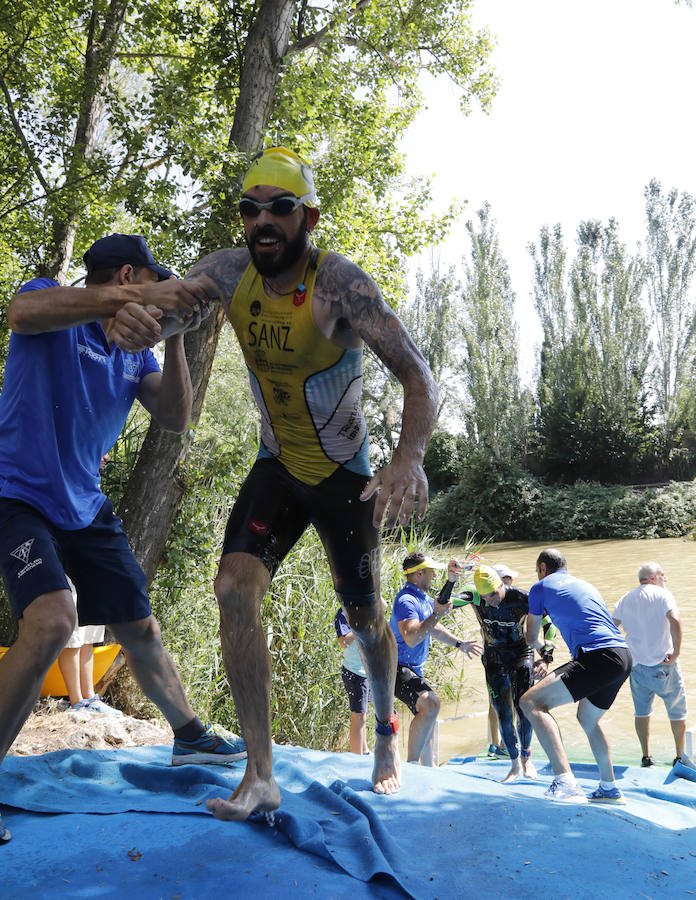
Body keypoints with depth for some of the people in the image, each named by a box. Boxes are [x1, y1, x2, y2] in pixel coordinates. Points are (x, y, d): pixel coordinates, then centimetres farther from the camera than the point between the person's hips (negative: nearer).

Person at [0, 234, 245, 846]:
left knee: (141, 630, 12)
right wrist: (141, 297, -46)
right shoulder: (50, 300, -9)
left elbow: (176, 418, -4)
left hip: (85, 506, 6)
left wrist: (172, 335, -15)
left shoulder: (136, 352, 9)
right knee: (51, 619, -29)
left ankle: (191, 737, 32)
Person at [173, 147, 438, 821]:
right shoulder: (228, 272, -8)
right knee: (234, 589, -17)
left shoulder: (338, 283, -24)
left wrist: (409, 457, -47)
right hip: (276, 467, 4)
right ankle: (259, 777, -6)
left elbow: (417, 375, -29)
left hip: (345, 474, -3)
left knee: (364, 619, 9)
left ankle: (386, 730, 41)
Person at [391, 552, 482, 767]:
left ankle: (429, 768, 34)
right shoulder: (406, 600, -20)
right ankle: (411, 765, -23)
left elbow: (433, 628, 27)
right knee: (430, 704, -29)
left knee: (428, 714, 21)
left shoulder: (423, 598, 13)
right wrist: (437, 614, -30)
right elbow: (411, 638, -33)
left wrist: (459, 644, 30)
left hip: (413, 668, 11)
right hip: (397, 667, -11)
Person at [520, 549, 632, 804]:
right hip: (623, 655, 9)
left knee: (531, 702, -14)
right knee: (587, 719, 29)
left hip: (599, 656, -9)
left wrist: (543, 650, 45)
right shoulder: (584, 585, 30)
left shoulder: (541, 587, 10)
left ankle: (566, 783, -27)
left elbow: (530, 637, 22)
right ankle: (609, 789, 37)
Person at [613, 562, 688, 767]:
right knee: (677, 712, 13)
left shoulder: (626, 599, 9)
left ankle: (646, 756, 20)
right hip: (663, 665, -4)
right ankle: (680, 756, 21)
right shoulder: (662, 594, -7)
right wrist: (676, 652, -19)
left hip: (637, 665, 4)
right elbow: (675, 621, -24)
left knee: (642, 712, 17)